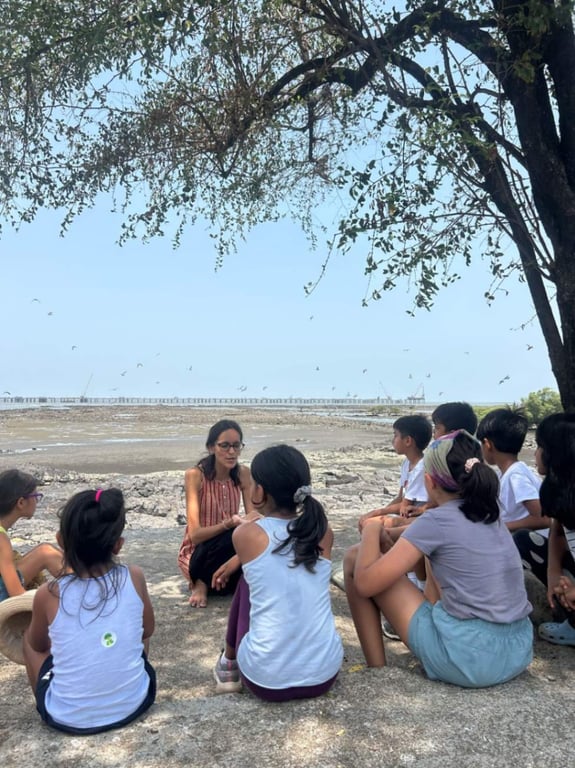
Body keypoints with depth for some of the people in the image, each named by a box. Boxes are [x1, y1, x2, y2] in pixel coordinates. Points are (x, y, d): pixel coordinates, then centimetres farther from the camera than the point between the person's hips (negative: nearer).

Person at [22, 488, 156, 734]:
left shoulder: (48, 595, -15)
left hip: (67, 717, -1)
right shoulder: (134, 578, -13)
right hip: (134, 704, 1)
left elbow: (38, 646, 7)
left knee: (30, 637, 20)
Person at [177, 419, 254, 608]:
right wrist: (229, 523, -39)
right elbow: (195, 534, -22)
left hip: (229, 548, 4)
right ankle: (202, 581, -7)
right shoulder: (195, 475, -18)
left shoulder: (243, 474, -6)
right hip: (198, 554, -4)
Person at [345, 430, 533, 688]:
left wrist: (371, 531, 5)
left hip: (468, 660, -8)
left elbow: (366, 583, -12)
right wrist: (394, 543, 21)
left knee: (354, 561, 0)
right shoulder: (491, 516, 9)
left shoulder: (436, 521, -13)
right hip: (519, 653, 8)